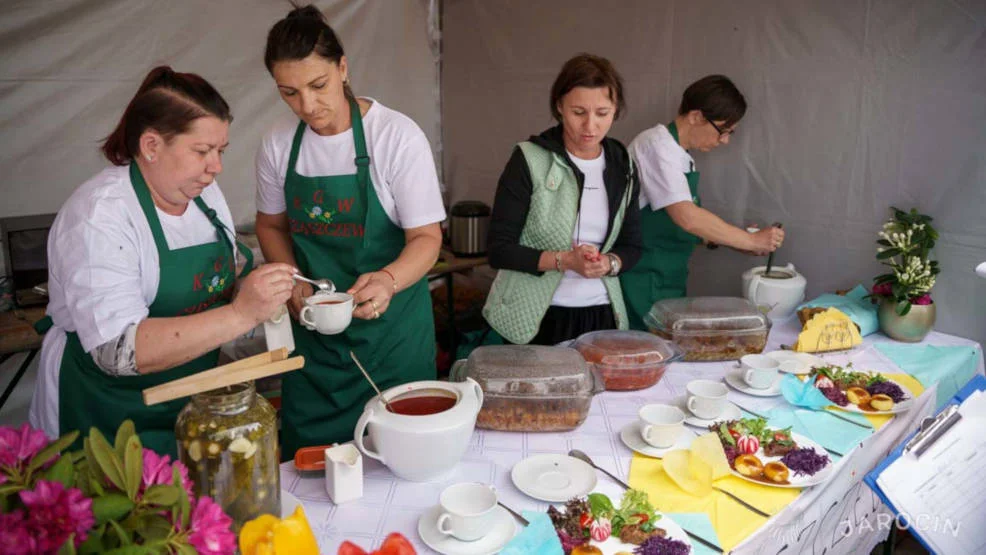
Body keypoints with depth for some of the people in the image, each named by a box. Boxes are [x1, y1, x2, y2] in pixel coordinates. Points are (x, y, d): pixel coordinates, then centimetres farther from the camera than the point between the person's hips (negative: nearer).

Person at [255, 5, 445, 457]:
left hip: (390, 323, -3)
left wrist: (388, 280, -32)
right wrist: (292, 282, -6)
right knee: (307, 453, 11)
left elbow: (426, 237, -13)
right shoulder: (277, 145, -3)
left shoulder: (397, 136, -15)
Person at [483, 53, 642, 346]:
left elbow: (631, 246, 10)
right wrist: (564, 260, -23)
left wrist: (609, 263, -12)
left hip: (601, 315, 4)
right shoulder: (529, 160, -10)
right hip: (532, 320, -4)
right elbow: (499, 249, -11)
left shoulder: (621, 166, 4)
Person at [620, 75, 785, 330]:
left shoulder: (683, 157, 13)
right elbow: (687, 218, -24)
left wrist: (738, 242, 6)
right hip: (643, 286, -9)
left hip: (670, 281, 9)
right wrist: (751, 240, -16)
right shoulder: (656, 144, -14)